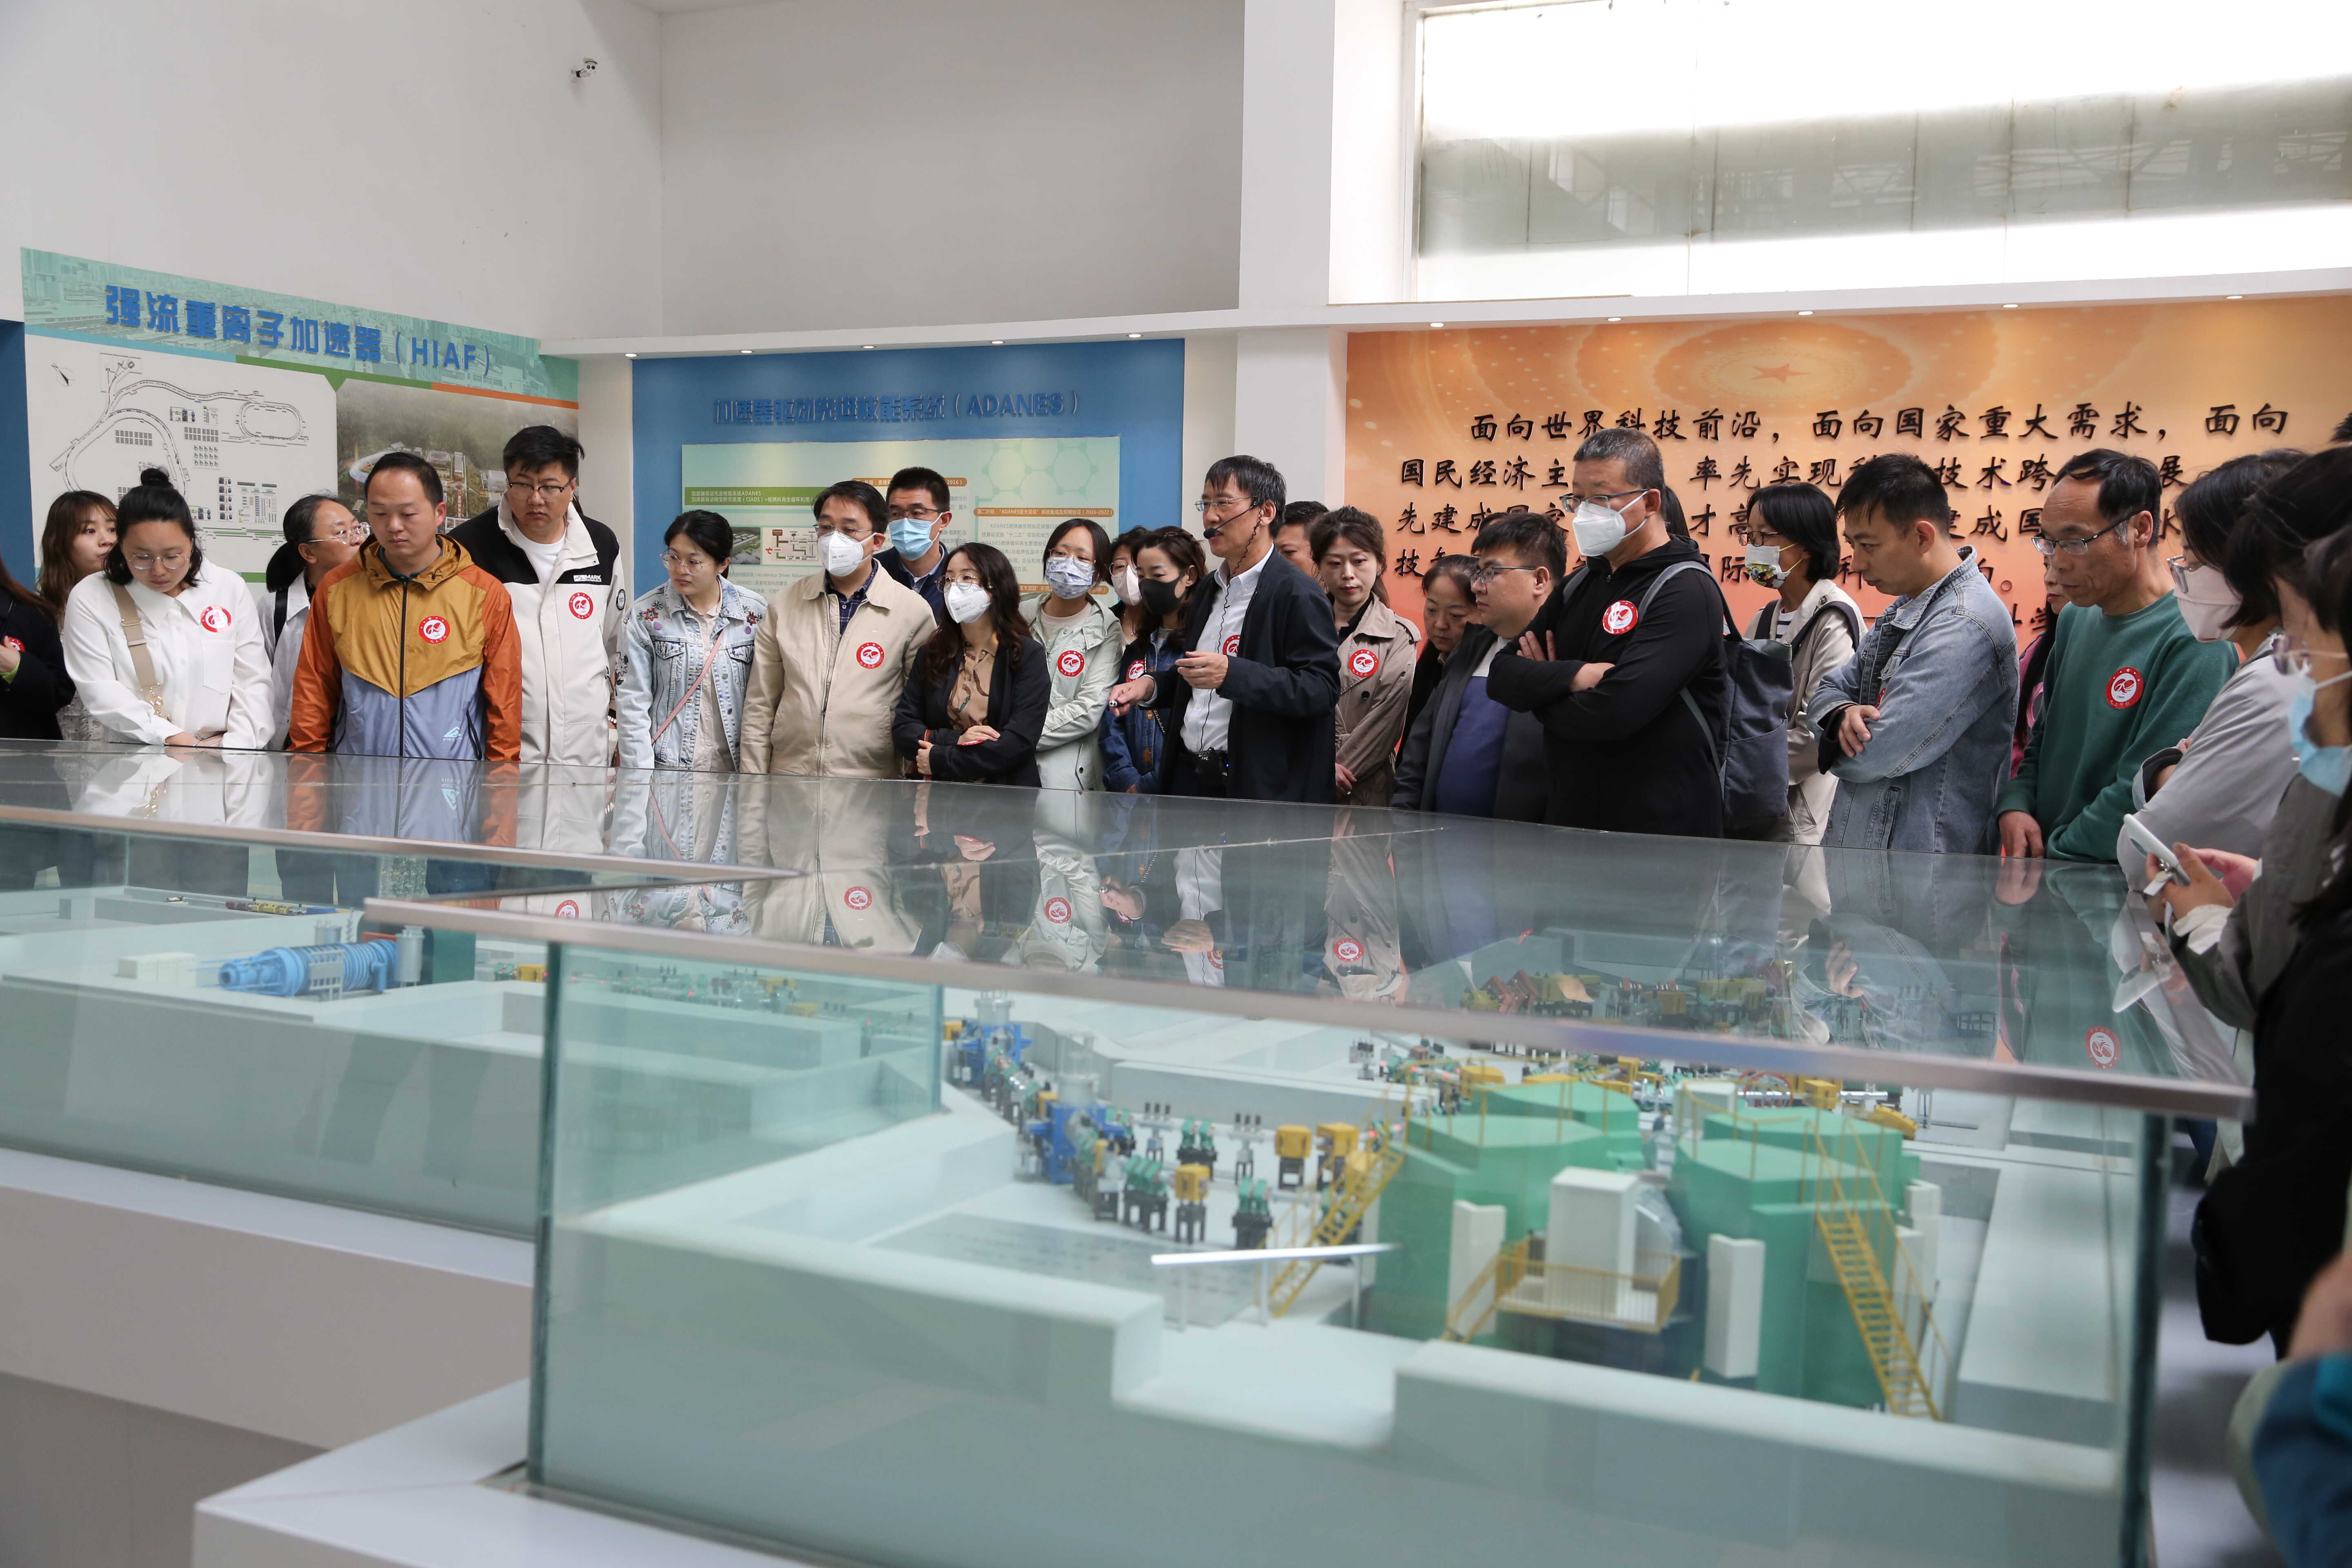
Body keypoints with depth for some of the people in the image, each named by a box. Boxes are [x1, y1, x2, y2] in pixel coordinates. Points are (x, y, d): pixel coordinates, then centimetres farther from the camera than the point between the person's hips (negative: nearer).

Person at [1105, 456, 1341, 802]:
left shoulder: (1299, 595, -10)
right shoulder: (1209, 590, 17)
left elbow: (1322, 689, -20)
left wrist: (1231, 673, -27)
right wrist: (1150, 686, 8)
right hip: (1189, 776, 7)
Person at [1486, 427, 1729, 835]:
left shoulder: (1685, 592, -15)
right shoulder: (1582, 584, 11)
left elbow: (1614, 712, -27)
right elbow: (1501, 677, 3)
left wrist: (1542, 686, -8)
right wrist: (1572, 676, -16)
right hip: (1570, 822, 7)